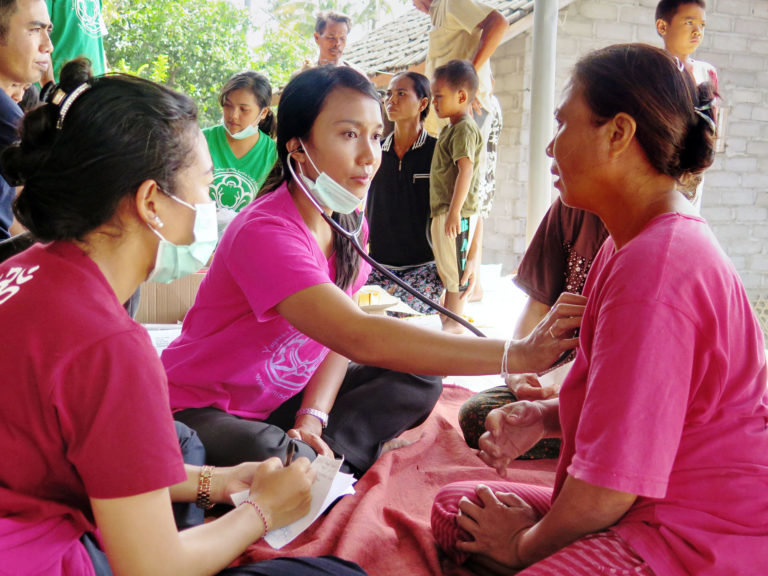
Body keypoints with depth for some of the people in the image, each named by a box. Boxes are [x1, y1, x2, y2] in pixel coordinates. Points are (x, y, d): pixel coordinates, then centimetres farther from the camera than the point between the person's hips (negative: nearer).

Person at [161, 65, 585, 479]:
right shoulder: (264, 232, -30)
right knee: (268, 453, -40)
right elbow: (357, 338, -42)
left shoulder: (349, 225, -1)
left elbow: (339, 338, 1)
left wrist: (312, 416, -19)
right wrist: (518, 356, -44)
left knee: (418, 378, -5)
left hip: (282, 401, 8)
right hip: (202, 411, -7)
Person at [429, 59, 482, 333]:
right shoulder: (450, 128, 17)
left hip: (456, 213, -10)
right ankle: (447, 316, 28)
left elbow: (466, 170, -23)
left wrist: (454, 211, -27)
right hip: (443, 211, 10)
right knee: (446, 267, 17)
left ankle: (454, 321, 5)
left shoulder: (464, 128, -14)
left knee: (454, 267, -3)